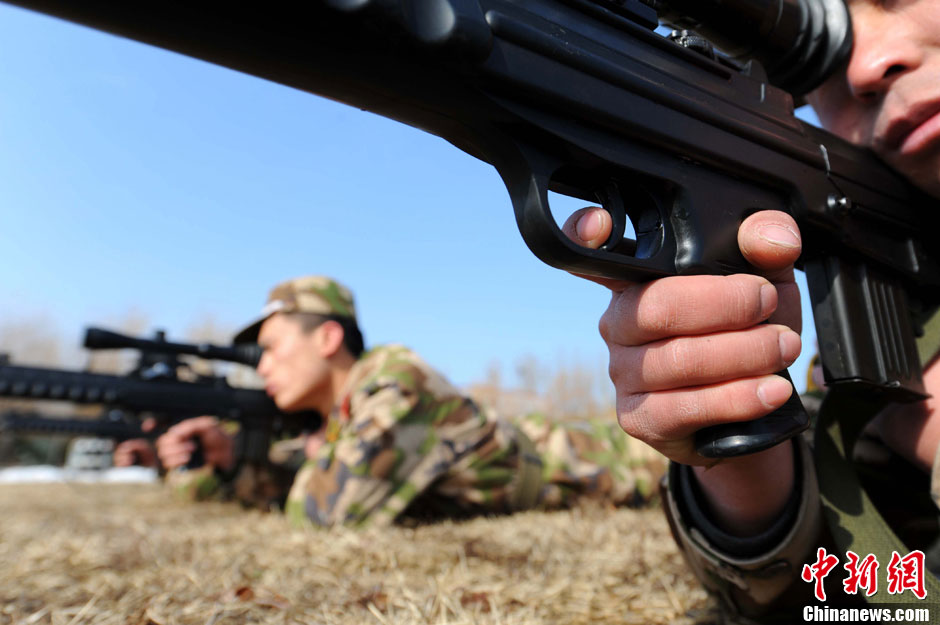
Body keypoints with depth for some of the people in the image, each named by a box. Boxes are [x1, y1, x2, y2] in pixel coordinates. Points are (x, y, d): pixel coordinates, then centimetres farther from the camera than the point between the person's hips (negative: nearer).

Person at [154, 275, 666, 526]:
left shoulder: (394, 377, -35)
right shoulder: (335, 421, -8)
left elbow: (329, 509, -38)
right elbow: (281, 487, 4)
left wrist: (320, 454, -16)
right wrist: (226, 461, -16)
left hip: (559, 463, -6)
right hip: (519, 445, 6)